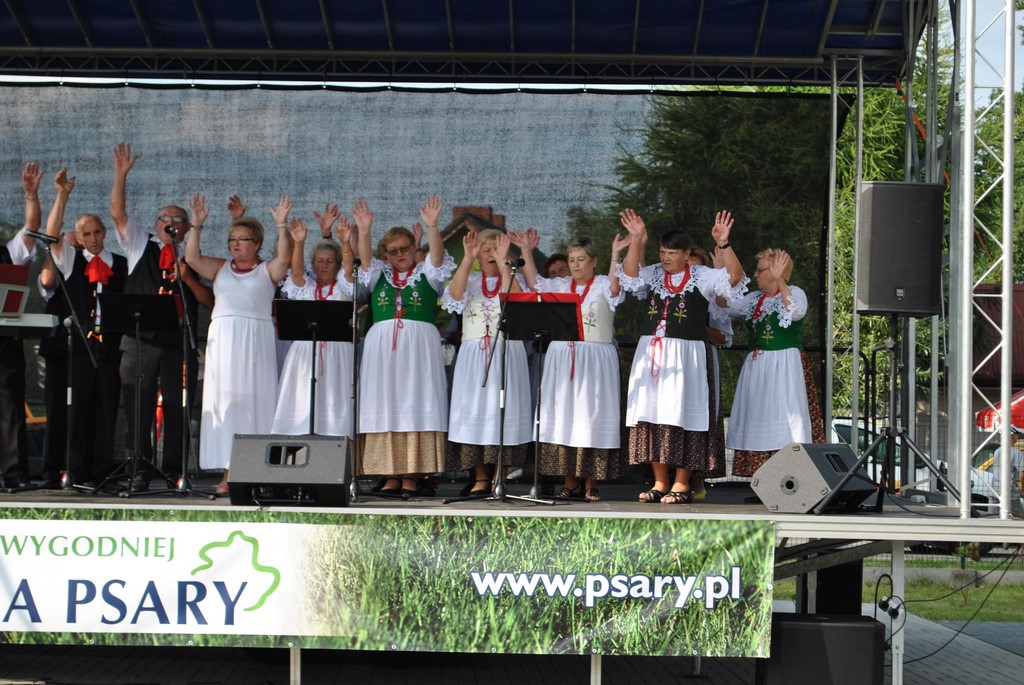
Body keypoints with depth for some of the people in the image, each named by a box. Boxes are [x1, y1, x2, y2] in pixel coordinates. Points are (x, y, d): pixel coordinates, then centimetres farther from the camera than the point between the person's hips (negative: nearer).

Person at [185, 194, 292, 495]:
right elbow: (192, 258, 3)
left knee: (254, 399, -4)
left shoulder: (267, 270, 8)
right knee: (224, 399, -1)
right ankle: (228, 472, 0)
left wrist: (281, 225, -17)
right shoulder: (220, 268, 15)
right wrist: (197, 224, -4)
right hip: (223, 339, 3)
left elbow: (284, 258, -11)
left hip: (256, 339, -3)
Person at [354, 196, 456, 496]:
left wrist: (432, 226, -25)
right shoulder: (379, 274, 16)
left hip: (419, 345, -2)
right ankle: (391, 475, -1)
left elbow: (437, 255, -8)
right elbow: (365, 258, -1)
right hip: (382, 345, 2)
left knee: (416, 404, -7)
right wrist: (363, 231, -19)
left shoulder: (427, 274, 10)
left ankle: (412, 474, -8)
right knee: (385, 406, -2)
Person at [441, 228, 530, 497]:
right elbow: (454, 294, -9)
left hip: (507, 353, -1)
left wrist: (503, 263, -17)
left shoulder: (512, 278, 9)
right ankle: (480, 478, 0)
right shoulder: (470, 280, 13)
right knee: (475, 412, -4)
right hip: (474, 352, 1)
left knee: (504, 412, -5)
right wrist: (467, 259, -15)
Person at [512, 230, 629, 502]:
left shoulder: (602, 285, 2)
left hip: (595, 359, -4)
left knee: (591, 416, -4)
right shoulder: (560, 285, 13)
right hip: (561, 356, 4)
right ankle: (569, 481, 8)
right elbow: (535, 283, 2)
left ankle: (590, 483, 1)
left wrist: (615, 256, -29)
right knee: (563, 417, 2)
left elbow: (615, 288, -19)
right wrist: (526, 252, -4)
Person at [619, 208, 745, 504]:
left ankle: (681, 484, 1)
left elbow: (734, 277, -14)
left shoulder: (702, 278, -1)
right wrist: (636, 241, -21)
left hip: (686, 355, -4)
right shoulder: (653, 275, 9)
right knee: (653, 415, 4)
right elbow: (630, 273, -7)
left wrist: (723, 244, -28)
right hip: (651, 353, 4)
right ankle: (660, 483, 11)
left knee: (682, 415, -4)